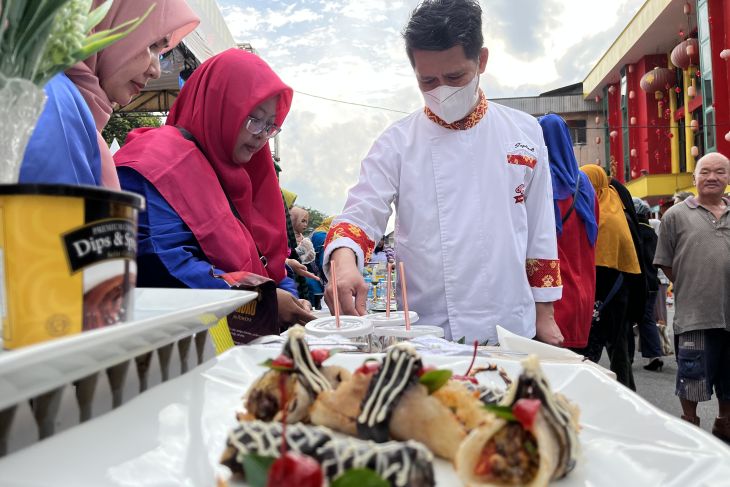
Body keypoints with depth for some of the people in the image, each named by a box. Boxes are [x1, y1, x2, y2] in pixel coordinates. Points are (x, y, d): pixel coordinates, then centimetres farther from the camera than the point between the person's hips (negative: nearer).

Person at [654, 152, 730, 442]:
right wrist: (692, 288, 2)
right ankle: (690, 424, 23)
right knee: (692, 375, 5)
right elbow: (666, 263, 2)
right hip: (693, 313, -3)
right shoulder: (677, 215, 0)